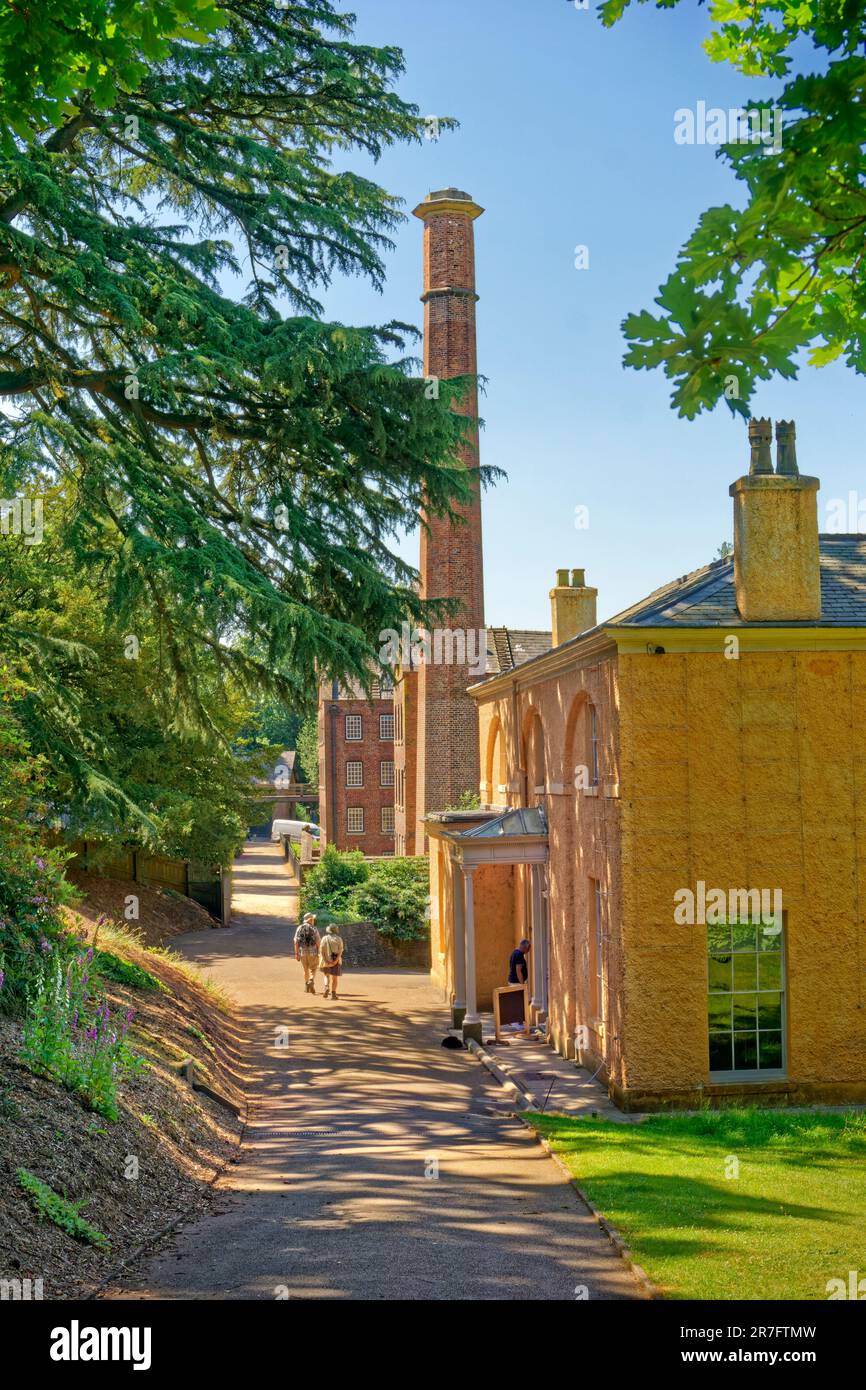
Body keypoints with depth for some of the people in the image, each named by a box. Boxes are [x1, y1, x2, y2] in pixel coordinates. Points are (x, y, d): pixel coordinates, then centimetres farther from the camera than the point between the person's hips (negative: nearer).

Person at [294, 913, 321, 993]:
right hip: (312, 952, -3)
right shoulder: (314, 929, -7)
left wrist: (296, 953, 4)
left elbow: (296, 942, 0)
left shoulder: (299, 928, 2)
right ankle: (311, 981, -15)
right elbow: (318, 941, -9)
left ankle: (307, 986, 21)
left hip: (302, 952, 3)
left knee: (306, 969, 17)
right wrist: (320, 953, -1)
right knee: (313, 969, 9)